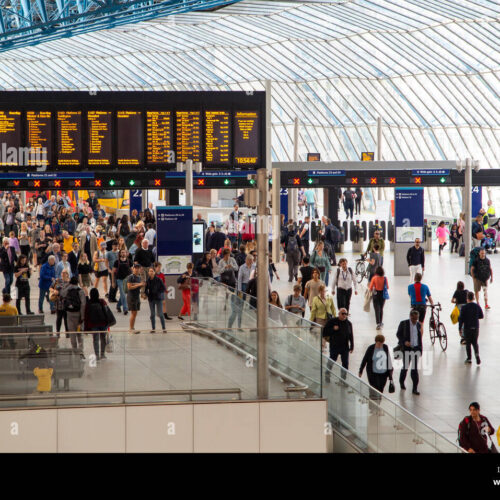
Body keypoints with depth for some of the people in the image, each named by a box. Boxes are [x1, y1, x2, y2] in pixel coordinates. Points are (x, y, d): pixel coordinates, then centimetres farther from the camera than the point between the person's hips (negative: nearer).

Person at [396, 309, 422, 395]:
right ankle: (401, 382, 32)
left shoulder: (418, 325, 8)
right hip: (407, 348, -3)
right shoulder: (404, 324, -4)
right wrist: (404, 341, -16)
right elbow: (398, 334, 0)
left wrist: (420, 350, 13)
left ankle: (415, 388, 2)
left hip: (416, 349, 3)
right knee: (406, 367, 4)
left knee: (414, 369, 0)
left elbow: (420, 338, 15)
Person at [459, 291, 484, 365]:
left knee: (468, 343, 8)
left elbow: (461, 319, -10)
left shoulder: (464, 307, -12)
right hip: (476, 328, 3)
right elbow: (481, 316, 6)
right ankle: (477, 354, -12)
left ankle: (469, 359, 9)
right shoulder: (477, 306, -3)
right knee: (475, 342, 13)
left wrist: (460, 328, -2)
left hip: (467, 328, -3)